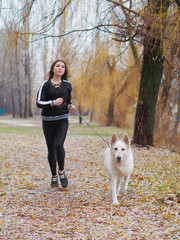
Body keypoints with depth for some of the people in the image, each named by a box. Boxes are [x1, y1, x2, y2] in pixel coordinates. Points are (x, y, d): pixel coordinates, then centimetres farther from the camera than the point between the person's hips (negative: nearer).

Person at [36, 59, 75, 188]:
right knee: (51, 149, 5)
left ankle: (61, 171, 3)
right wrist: (53, 103, -22)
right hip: (48, 120, 0)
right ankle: (54, 176, 21)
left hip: (62, 120, 1)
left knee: (59, 145, -19)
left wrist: (70, 106, -6)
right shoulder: (46, 84, -2)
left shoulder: (67, 85, 7)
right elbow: (39, 103, -8)